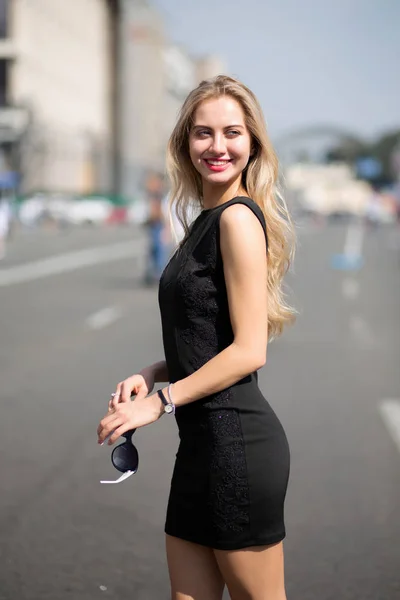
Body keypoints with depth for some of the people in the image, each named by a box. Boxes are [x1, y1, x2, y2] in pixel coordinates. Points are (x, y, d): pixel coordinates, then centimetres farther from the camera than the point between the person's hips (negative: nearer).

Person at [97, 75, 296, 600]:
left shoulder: (238, 218, -13)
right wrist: (152, 373, 5)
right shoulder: (206, 221, 15)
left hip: (238, 442, -9)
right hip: (203, 443, 9)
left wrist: (161, 400, -12)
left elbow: (250, 350, -17)